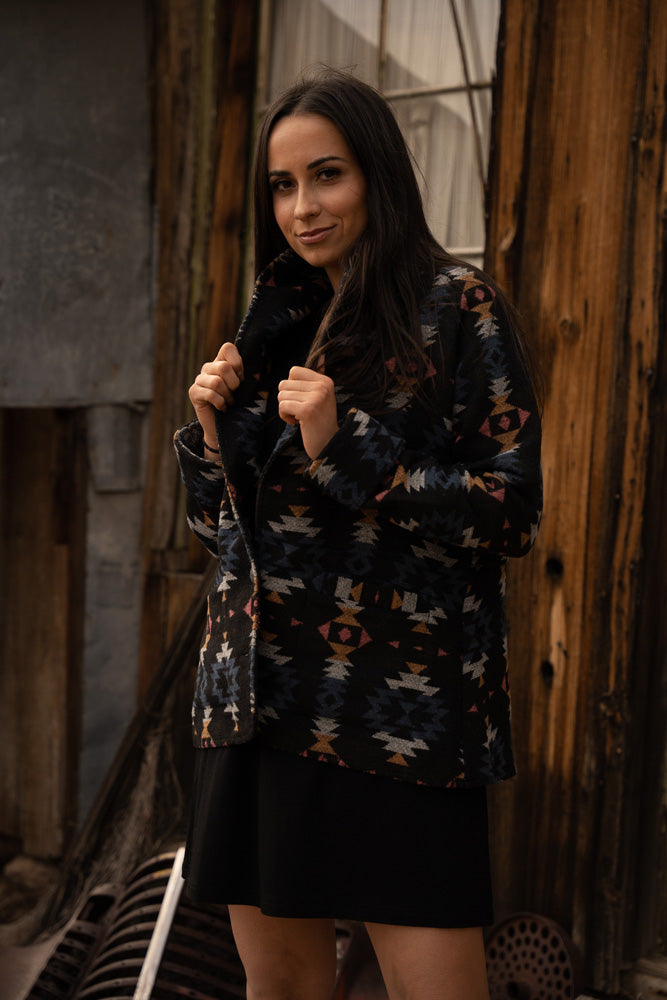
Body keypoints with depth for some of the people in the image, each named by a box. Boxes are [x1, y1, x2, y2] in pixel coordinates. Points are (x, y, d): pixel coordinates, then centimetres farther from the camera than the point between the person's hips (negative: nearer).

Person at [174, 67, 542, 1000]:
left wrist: (345, 446, -16)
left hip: (399, 705, -6)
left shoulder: (456, 304, -3)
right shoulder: (279, 320, 15)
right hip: (262, 691, 6)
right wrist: (211, 426, 0)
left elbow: (512, 511, -9)